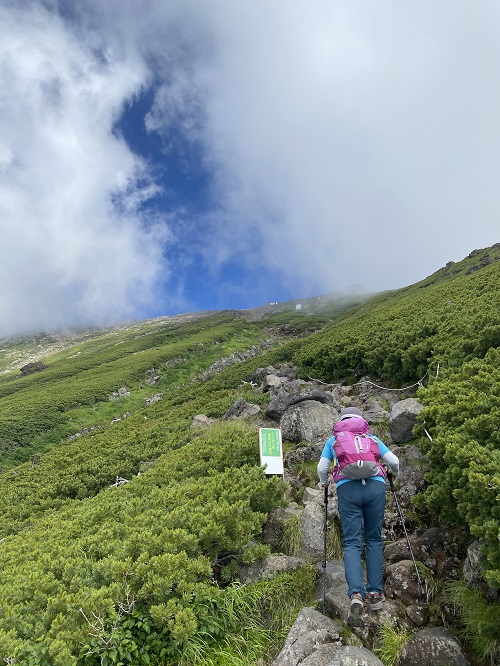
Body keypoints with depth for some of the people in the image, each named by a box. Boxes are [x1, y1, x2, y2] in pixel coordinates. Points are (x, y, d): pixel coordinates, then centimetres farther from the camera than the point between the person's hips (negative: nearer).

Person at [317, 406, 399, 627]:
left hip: (347, 488, -1)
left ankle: (356, 595, -19)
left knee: (352, 543, -1)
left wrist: (324, 483, 34)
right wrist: (394, 473, 38)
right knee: (374, 540, 15)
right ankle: (375, 593, 13)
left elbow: (322, 468, 14)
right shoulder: (372, 437, 23)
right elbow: (394, 461, 15)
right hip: (375, 486, 1)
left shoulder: (334, 439, 22)